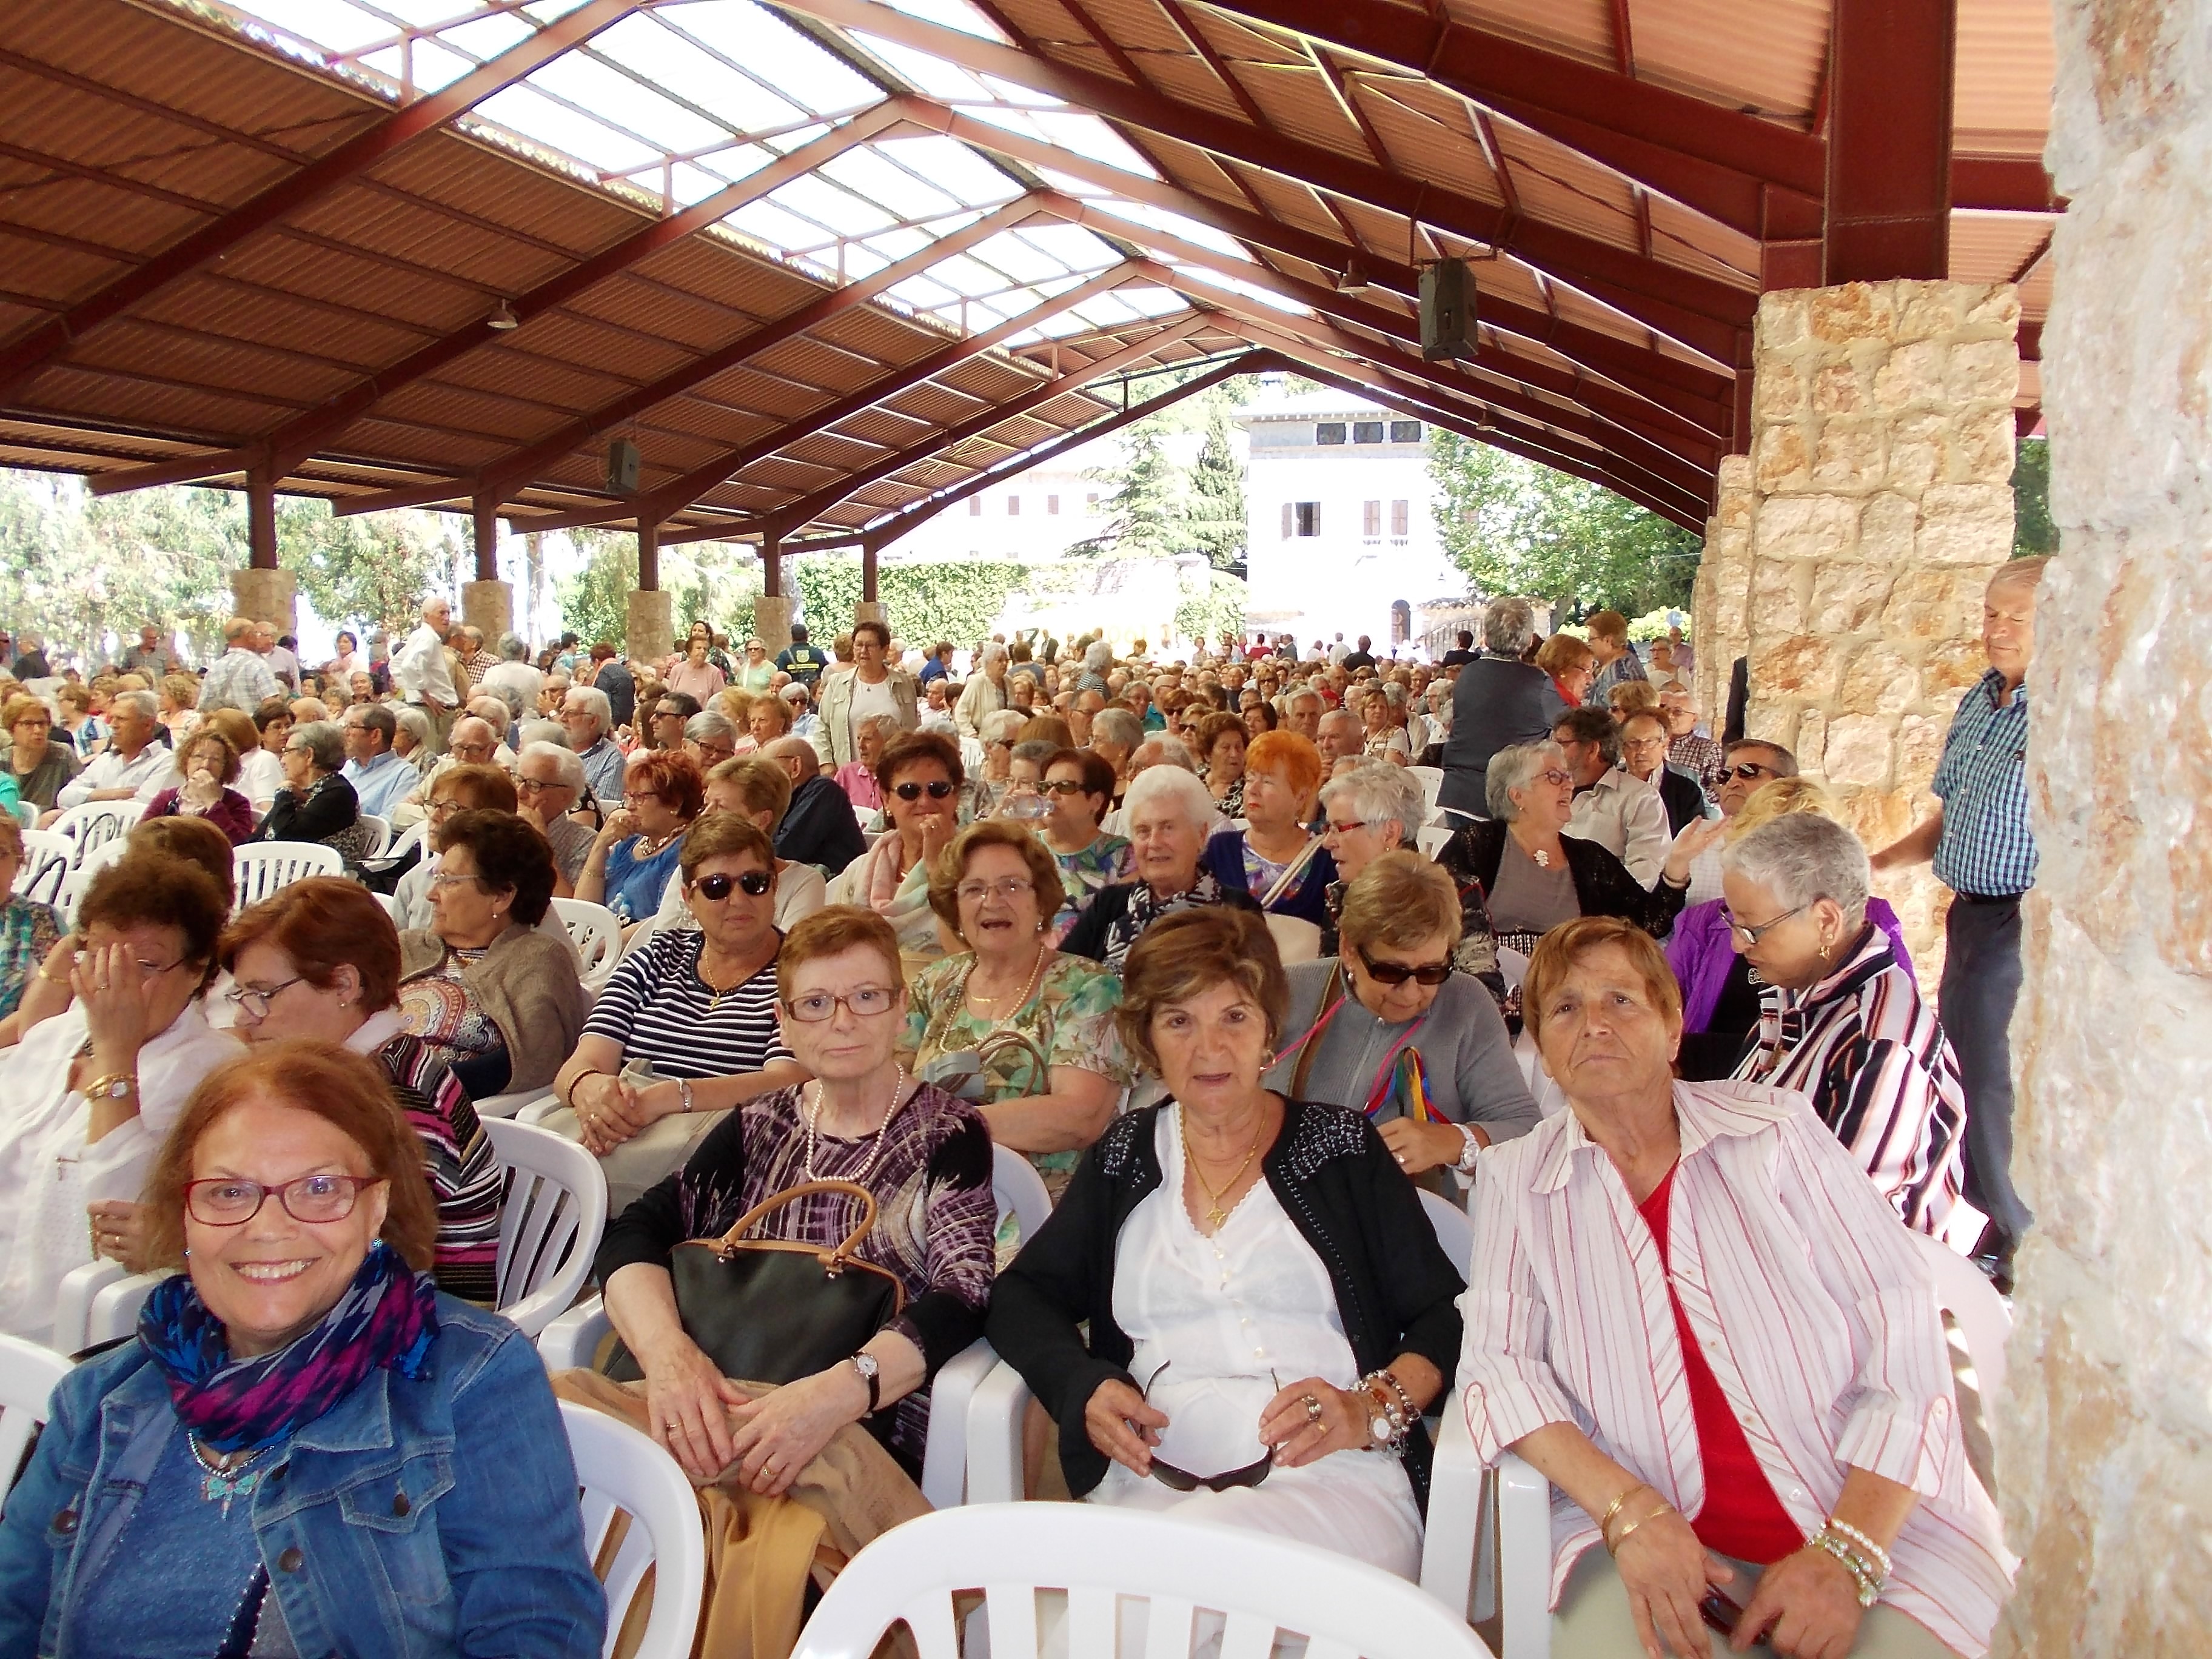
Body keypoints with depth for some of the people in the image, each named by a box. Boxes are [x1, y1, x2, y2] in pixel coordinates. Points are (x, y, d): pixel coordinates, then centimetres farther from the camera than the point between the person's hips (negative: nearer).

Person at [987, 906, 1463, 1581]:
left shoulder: (1342, 1149, 10)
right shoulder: (1122, 1158, 17)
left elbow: (1446, 1316, 7)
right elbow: (1021, 1297, 17)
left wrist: (1371, 1408, -12)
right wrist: (1084, 1388, -3)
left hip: (1336, 1481, -1)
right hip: (1150, 1485, 2)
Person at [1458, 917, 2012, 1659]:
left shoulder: (1778, 1129, 2)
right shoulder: (1515, 1179, 5)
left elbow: (1903, 1331, -3)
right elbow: (1499, 1362, -2)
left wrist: (1848, 1552, -13)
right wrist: (1629, 1510, -18)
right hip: (1660, 1537, 0)